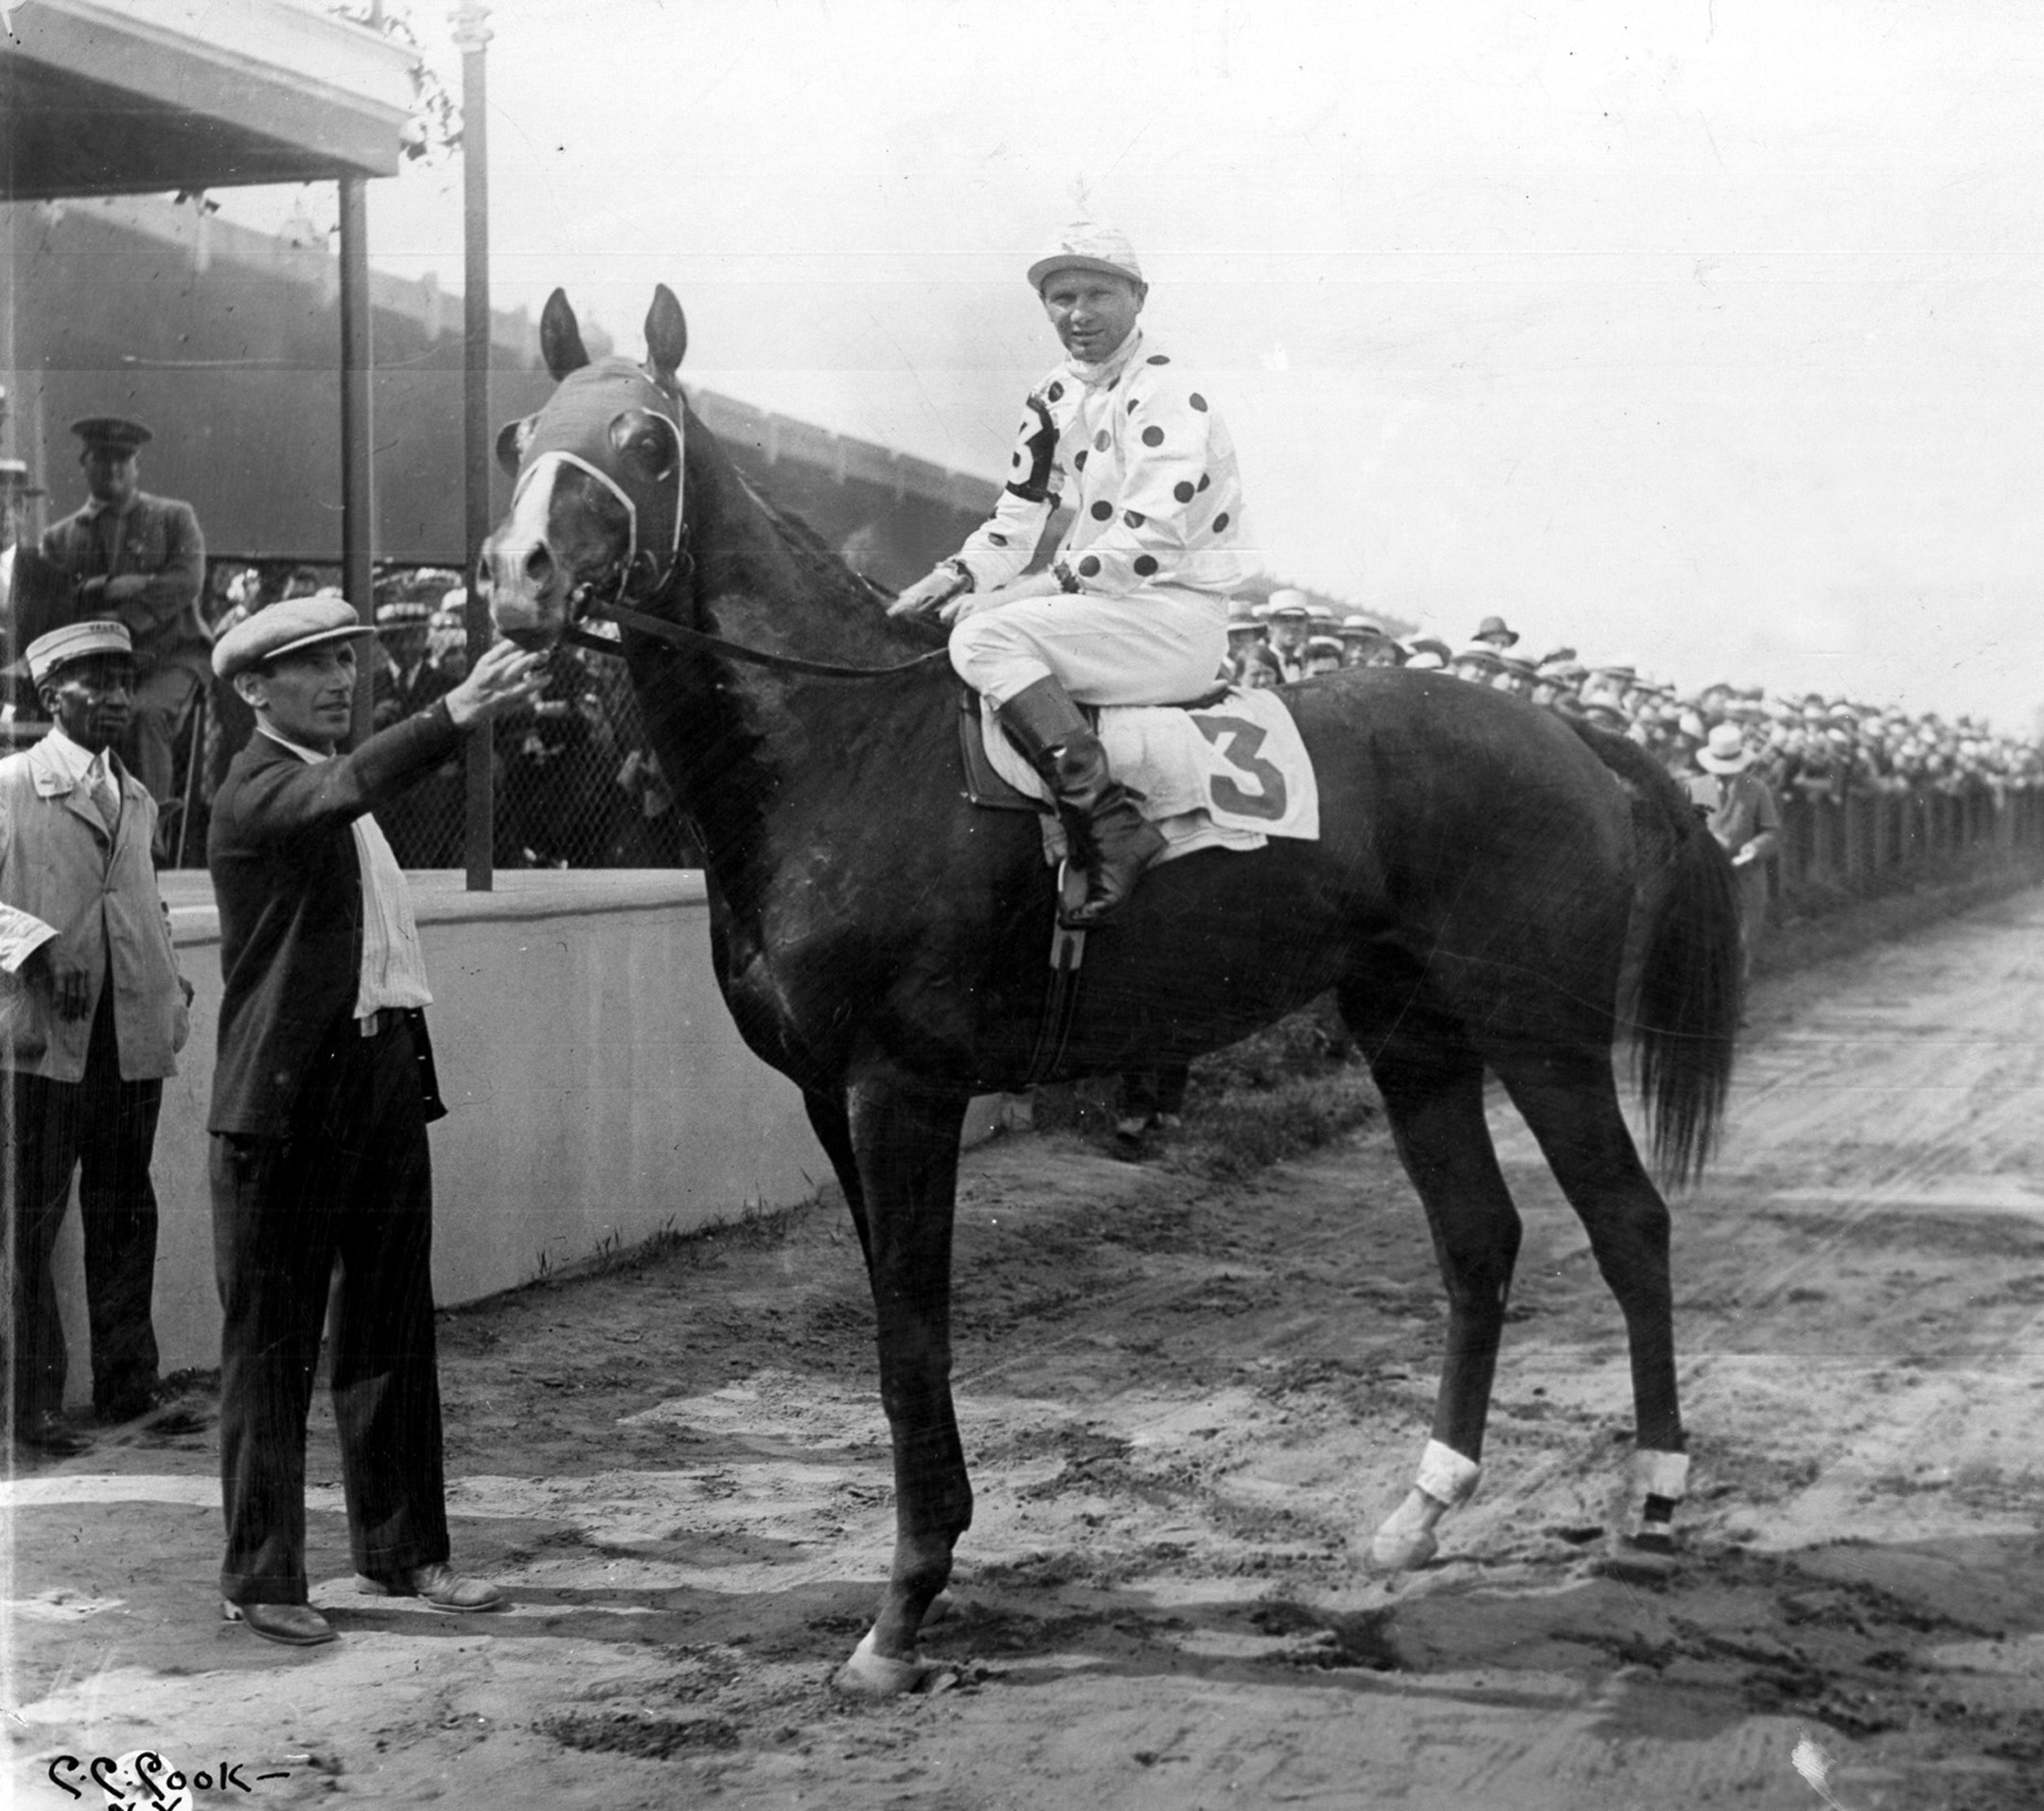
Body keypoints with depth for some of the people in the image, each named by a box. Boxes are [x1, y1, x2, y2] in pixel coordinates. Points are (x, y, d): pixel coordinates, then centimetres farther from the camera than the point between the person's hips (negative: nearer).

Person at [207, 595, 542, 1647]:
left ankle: (402, 1549, 24)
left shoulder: (335, 788, 17)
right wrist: (454, 715, -46)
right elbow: (346, 790, -33)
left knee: (393, 1326, 14)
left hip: (387, 1077, 9)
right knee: (270, 1344, 1)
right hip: (288, 1098, -8)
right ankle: (259, 1578, 9)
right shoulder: (257, 792, -12)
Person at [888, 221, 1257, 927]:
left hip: (1179, 616, -9)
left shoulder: (1167, 392, -13)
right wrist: (957, 575, -4)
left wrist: (1040, 587, -26)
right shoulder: (1056, 399, 13)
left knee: (988, 637, -25)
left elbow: (1151, 537, -23)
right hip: (1101, 605, 9)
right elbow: (1017, 517, 15)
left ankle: (1113, 828, -29)